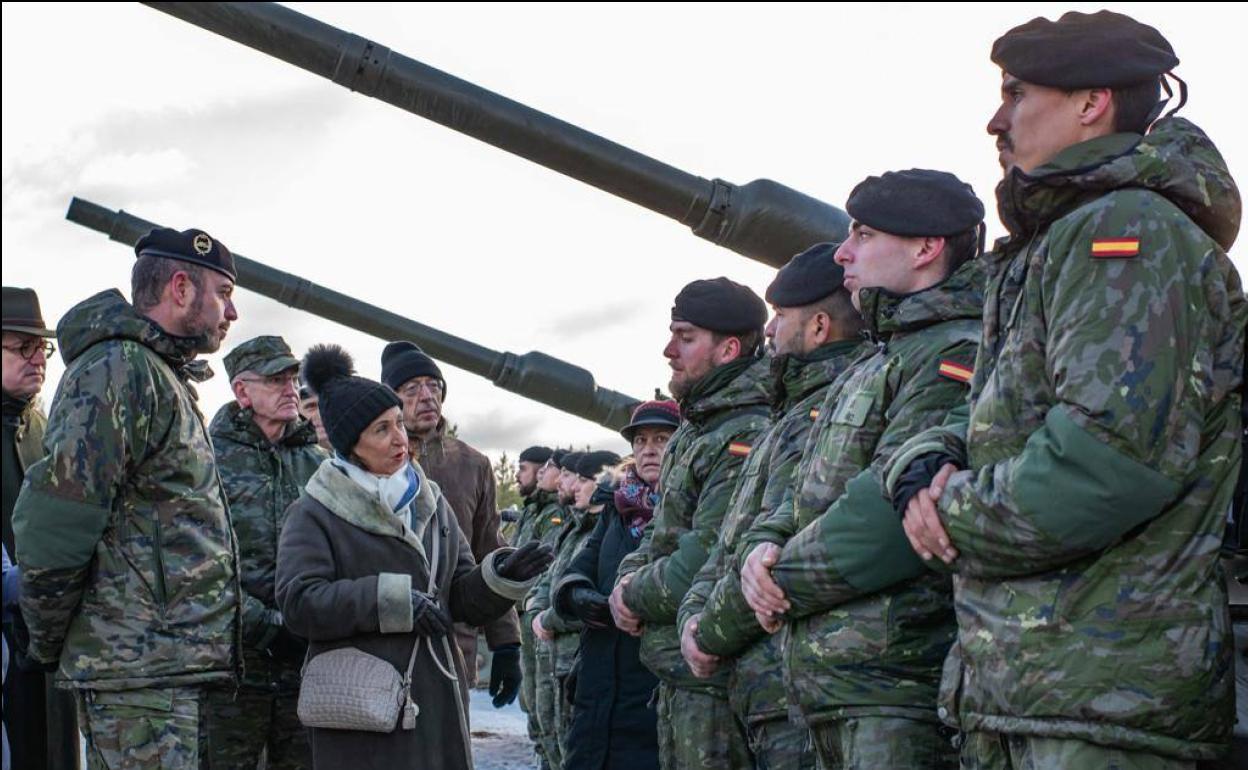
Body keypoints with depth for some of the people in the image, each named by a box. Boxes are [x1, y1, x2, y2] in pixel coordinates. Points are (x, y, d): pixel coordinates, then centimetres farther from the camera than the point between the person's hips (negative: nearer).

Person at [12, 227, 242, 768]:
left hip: (173, 663, 10)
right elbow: (51, 527, -18)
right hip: (140, 667, -10)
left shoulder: (162, 378, 22)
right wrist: (48, 643, -7)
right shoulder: (118, 368, -12)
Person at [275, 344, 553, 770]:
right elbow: (299, 602, -14)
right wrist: (393, 600, -19)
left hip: (438, 703, 5)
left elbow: (464, 599, 15)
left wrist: (501, 576, -6)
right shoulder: (313, 513, -1)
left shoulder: (430, 503, 16)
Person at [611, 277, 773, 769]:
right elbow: (660, 533, 22)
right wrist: (629, 580, 1)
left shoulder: (747, 438, -17)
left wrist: (634, 598, -7)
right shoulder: (690, 436, 17)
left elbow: (705, 560, -22)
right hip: (677, 673, 10)